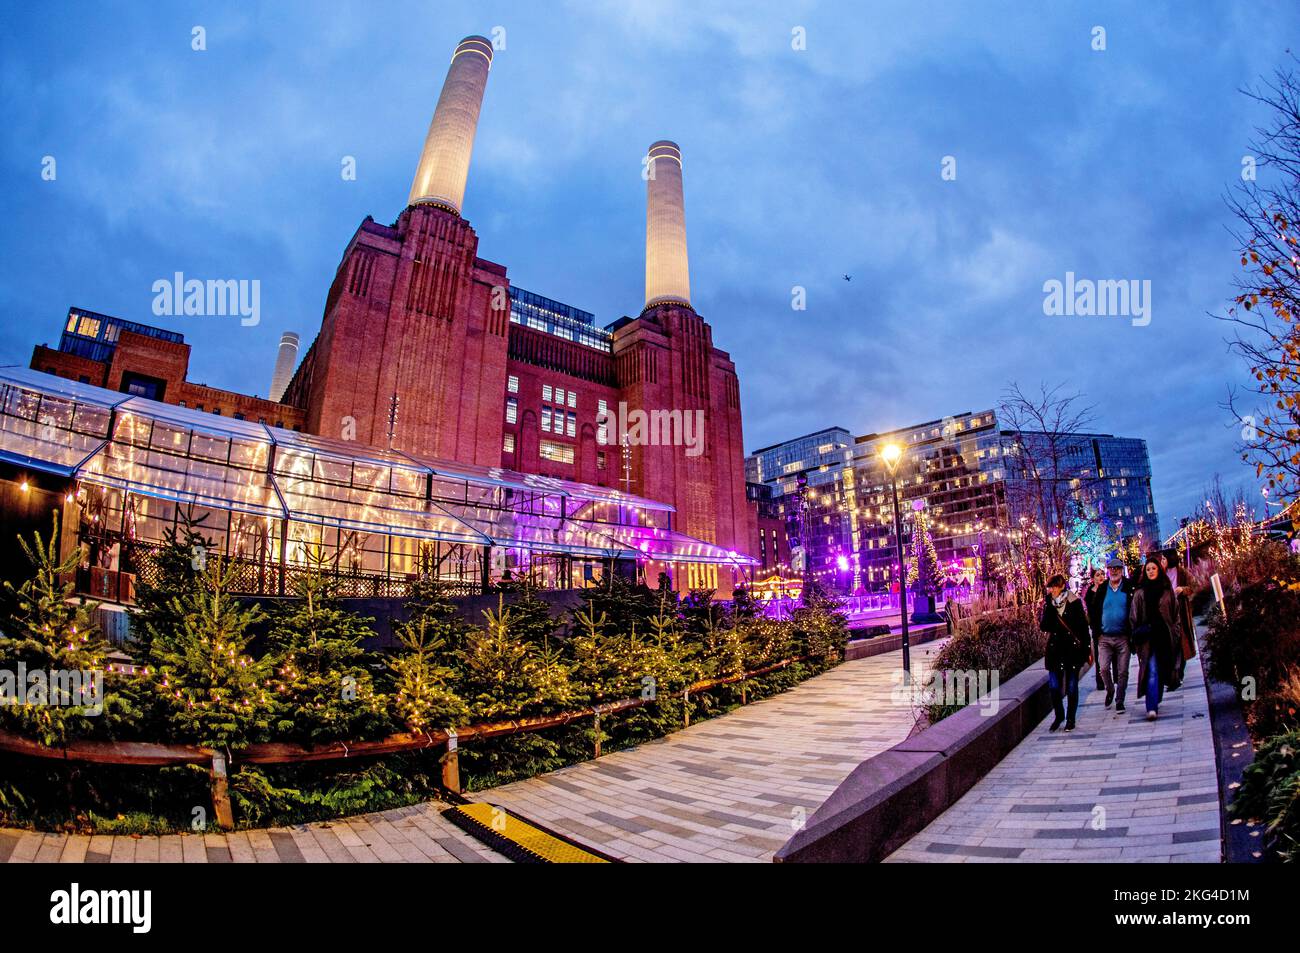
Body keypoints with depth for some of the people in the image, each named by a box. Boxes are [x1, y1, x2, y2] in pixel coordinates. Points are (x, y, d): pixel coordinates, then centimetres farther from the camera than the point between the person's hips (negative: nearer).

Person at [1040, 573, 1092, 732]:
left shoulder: (1074, 602, -5)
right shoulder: (1048, 604, 3)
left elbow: (1083, 626, -1)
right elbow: (1043, 626, -6)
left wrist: (1086, 649, -2)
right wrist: (1047, 608, -16)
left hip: (1072, 648, -2)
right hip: (1055, 649, 2)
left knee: (1071, 686, 6)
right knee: (1054, 686, -1)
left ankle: (1070, 719, 20)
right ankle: (1059, 715, 20)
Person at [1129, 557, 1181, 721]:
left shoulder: (1167, 590, 7)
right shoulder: (1139, 592, 2)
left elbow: (1175, 612, 10)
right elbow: (1133, 616, 3)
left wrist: (1176, 633, 4)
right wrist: (1137, 634, -4)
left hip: (1164, 636, 3)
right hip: (1147, 637, -3)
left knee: (1161, 670, 11)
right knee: (1151, 671, -10)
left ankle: (1154, 703, 28)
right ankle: (1152, 707, -14)